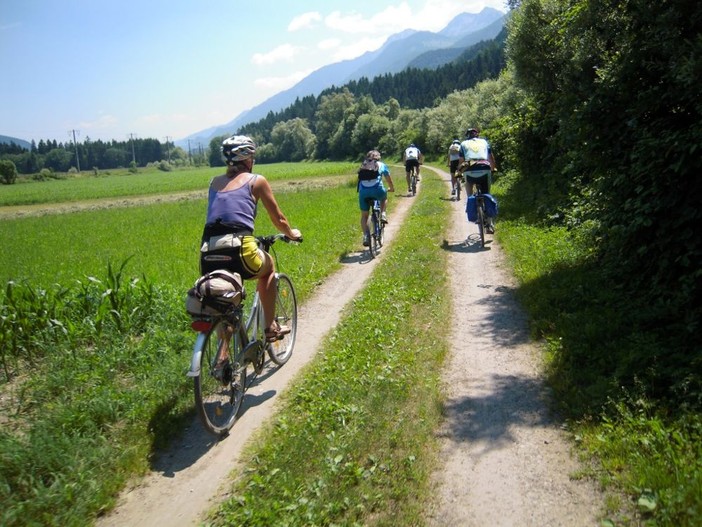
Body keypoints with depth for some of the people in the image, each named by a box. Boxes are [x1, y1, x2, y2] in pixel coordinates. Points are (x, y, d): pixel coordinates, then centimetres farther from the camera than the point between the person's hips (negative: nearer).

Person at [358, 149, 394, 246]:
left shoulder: (363, 166, 28)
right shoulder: (382, 165, 24)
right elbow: (389, 180, 35)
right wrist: (391, 188, 54)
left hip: (363, 191, 1)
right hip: (377, 189, -1)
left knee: (364, 216, 15)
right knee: (384, 197, 35)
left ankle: (366, 236, -2)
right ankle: (383, 214, 14)